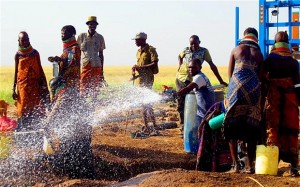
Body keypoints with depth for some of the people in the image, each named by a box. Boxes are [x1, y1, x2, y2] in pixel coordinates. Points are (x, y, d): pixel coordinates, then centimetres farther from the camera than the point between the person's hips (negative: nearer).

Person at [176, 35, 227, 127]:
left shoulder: (204, 51, -7)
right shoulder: (185, 50, 1)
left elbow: (212, 65, -7)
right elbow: (180, 57, 25)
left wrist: (221, 81, -8)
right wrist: (180, 65, 6)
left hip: (192, 81, -2)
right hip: (180, 78, 3)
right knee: (180, 103, 5)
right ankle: (182, 123, 15)